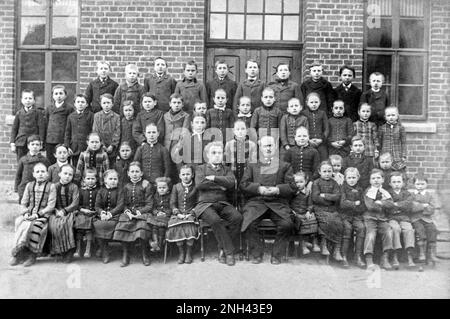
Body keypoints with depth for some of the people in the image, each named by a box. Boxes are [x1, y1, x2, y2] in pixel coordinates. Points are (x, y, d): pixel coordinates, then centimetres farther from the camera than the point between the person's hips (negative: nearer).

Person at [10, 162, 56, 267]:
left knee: (35, 226, -33)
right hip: (29, 214, 4)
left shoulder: (51, 187, 2)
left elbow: (50, 206, -4)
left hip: (43, 215, -3)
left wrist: (38, 214, -16)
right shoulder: (29, 185, 14)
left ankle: (31, 255, -19)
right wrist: (25, 213, -8)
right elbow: (23, 204, 13)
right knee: (18, 222, -27)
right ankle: (19, 255, -21)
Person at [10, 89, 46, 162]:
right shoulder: (19, 113, 8)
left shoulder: (38, 112, 0)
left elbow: (41, 128, -2)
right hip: (21, 143, 3)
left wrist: (40, 142, -7)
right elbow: (14, 128, 11)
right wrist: (12, 143, 5)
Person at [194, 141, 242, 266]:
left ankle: (223, 250, -15)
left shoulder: (226, 170, 18)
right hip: (205, 203, -2)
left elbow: (231, 183, -4)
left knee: (237, 217, -27)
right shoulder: (201, 168, 13)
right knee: (215, 220, -34)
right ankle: (229, 251, -21)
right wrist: (220, 186, -4)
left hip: (223, 203, 3)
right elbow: (199, 184, -8)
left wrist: (214, 178, -8)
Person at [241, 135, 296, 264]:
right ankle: (257, 254, -6)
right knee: (249, 224, -27)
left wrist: (277, 189, -11)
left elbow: (292, 187, 9)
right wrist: (259, 188, -10)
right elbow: (243, 185, 8)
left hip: (278, 202, 0)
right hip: (256, 202, 1)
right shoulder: (252, 166, 21)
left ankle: (276, 255, -6)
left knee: (287, 224, -27)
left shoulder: (285, 166, 20)